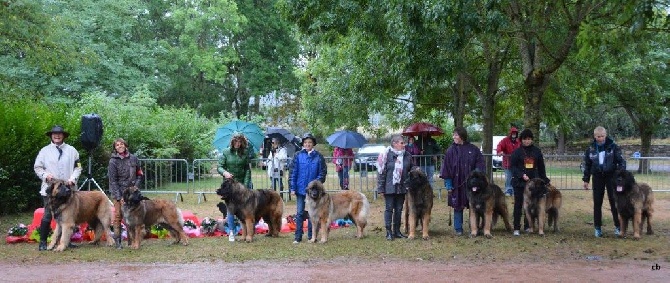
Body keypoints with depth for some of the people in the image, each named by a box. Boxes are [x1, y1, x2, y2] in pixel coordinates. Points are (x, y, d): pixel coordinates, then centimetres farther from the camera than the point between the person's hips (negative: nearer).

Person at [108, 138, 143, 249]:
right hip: (118, 192, -3)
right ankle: (117, 241, -2)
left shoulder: (133, 158, 5)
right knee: (118, 216, -4)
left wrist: (135, 187, -2)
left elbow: (139, 174, 12)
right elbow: (113, 181, -6)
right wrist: (119, 197, -12)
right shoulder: (113, 161, -5)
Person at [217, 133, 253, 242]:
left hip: (242, 183, 1)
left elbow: (248, 169, 0)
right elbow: (219, 167, -4)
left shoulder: (245, 153, 1)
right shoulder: (226, 152, -1)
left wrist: (246, 185, -8)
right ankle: (231, 232, 4)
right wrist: (224, 172, -26)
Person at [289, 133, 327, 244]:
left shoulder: (318, 156, -3)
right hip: (300, 189, 0)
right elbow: (293, 172, 0)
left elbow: (322, 172, -1)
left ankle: (311, 236, 16)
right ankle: (298, 237, 8)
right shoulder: (298, 155, -1)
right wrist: (292, 188, -4)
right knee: (299, 213, 4)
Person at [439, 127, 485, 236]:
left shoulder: (473, 149, 0)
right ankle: (458, 229, 14)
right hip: (457, 183, 0)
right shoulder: (451, 150, 0)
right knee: (458, 206, 5)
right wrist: (448, 184, -5)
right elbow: (446, 167, -1)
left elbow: (480, 163, 4)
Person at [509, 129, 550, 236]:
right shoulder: (517, 152, -2)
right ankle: (516, 228, -1)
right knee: (518, 204, -2)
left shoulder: (537, 151, 6)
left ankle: (527, 226, 17)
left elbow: (541, 167, 11)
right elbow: (512, 166, -5)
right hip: (519, 182, -3)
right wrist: (522, 175, -17)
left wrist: (544, 180, 9)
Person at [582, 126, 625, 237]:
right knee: (597, 203, 5)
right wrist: (586, 179, 10)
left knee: (614, 201, -2)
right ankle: (597, 227, 12)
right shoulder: (591, 149, 3)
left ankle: (618, 226, 6)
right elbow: (587, 165, 11)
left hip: (611, 176, -2)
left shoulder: (613, 146, -5)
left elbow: (621, 161, -3)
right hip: (597, 177, 2)